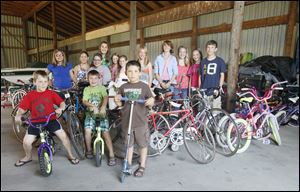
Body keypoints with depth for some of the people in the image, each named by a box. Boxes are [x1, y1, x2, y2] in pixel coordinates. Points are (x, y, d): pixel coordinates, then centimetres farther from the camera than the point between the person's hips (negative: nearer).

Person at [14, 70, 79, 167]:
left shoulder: (51, 93, -2)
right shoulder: (29, 95, -1)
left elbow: (62, 102, -3)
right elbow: (22, 108, 1)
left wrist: (60, 108, -24)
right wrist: (18, 115, -19)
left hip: (51, 120, -1)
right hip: (36, 122, 1)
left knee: (63, 136, -12)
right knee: (26, 141, -8)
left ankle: (70, 155, 11)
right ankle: (28, 157, 28)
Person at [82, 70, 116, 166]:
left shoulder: (101, 88, 4)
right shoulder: (86, 89, 10)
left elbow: (105, 97, -14)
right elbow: (84, 101, -2)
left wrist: (103, 107, -33)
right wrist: (93, 106, -21)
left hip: (101, 112, -2)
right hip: (90, 112, 2)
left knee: (105, 132, -9)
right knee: (87, 130, -17)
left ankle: (111, 155, 0)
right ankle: (89, 150, 10)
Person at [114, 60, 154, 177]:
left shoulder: (144, 87, -6)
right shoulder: (123, 87, 2)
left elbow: (150, 105, -1)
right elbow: (120, 104, 10)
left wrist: (151, 101, -23)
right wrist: (117, 100, -11)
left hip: (141, 121, -2)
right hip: (127, 121, 3)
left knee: (143, 144, 10)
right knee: (129, 144, 18)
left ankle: (142, 166, 28)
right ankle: (129, 164, 37)